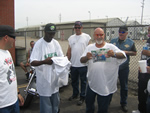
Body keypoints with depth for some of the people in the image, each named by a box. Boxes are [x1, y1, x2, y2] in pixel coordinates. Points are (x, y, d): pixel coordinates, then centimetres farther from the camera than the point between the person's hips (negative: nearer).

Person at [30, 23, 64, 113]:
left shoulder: (56, 43, 4)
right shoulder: (39, 44, -13)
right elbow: (32, 62, -17)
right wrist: (44, 61, -35)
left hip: (55, 78, 6)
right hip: (44, 80, -5)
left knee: (56, 103, 21)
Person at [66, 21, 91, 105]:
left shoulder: (87, 37, -2)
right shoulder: (71, 38, 10)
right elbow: (69, 51, 12)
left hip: (83, 64, -4)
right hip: (73, 64, 4)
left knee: (83, 81, 7)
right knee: (74, 81, 18)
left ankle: (82, 97, 22)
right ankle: (75, 94, 37)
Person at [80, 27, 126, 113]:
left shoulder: (111, 47, -6)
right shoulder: (90, 47, 2)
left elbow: (123, 55, -17)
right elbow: (82, 60, -4)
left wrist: (114, 54, -40)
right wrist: (86, 57, -29)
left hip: (106, 85, -3)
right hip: (92, 83, 3)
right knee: (89, 103, 22)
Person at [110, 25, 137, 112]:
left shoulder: (131, 42, 0)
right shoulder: (113, 41, 5)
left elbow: (134, 53, 4)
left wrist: (126, 52, -13)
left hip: (124, 68, -1)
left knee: (124, 86, 9)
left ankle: (124, 103, 28)